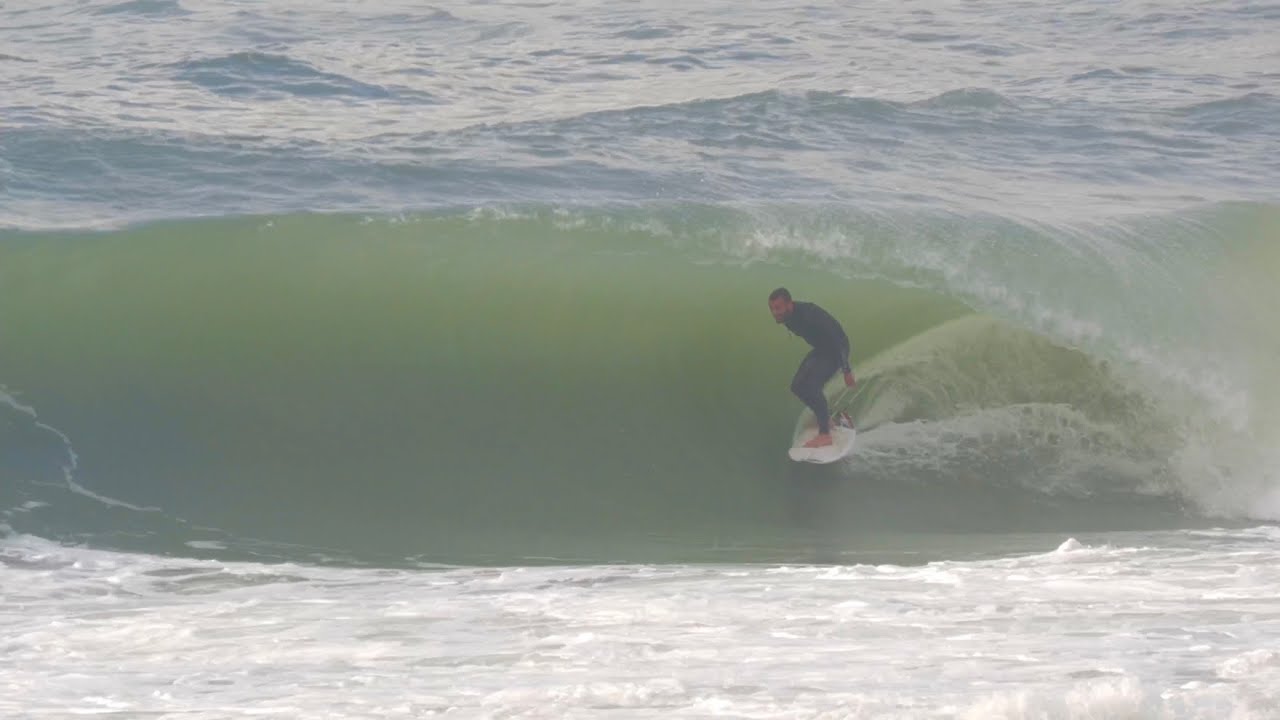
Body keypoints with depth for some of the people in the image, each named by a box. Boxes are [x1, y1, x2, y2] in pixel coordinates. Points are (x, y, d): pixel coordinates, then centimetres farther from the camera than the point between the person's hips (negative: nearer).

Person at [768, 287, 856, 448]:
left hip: (835, 349, -9)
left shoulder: (808, 314, -34)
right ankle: (826, 418, 21)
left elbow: (835, 340, -30)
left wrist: (847, 371, -27)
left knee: (812, 386, -24)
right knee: (798, 386, 3)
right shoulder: (788, 318, -8)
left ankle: (825, 434, -21)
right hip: (820, 349, 9)